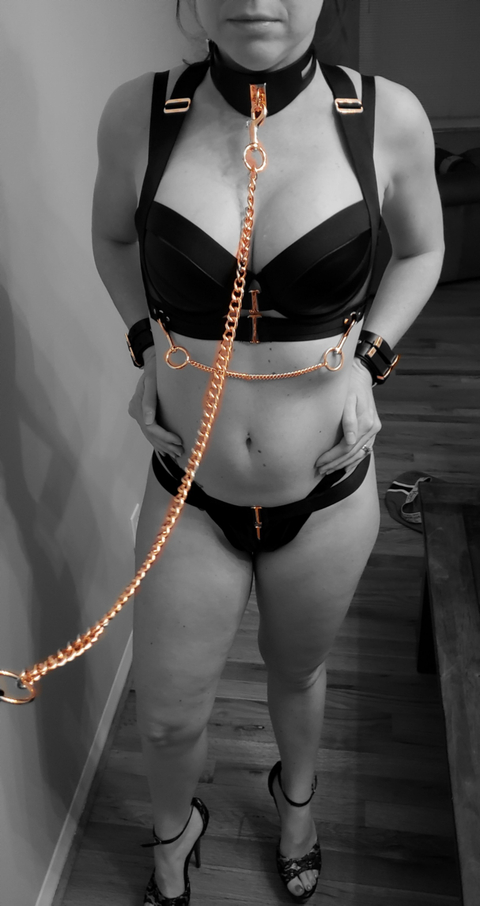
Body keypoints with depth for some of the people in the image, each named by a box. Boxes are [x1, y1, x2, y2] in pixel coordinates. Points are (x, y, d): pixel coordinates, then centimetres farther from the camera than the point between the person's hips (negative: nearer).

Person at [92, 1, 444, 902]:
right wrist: (149, 353, -3)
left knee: (296, 672, 26)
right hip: (188, 499, 1)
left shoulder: (388, 117, -13)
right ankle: (174, 831, 55)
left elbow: (421, 250, 7)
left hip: (327, 499, 0)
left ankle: (297, 797, 63)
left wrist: (367, 360, -7)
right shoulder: (138, 114, -11)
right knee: (168, 718, 16)